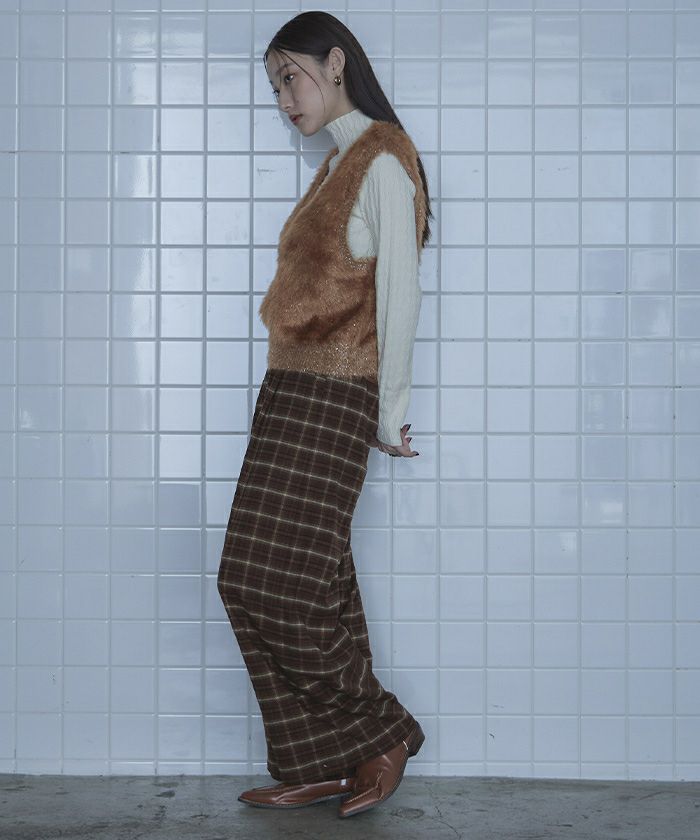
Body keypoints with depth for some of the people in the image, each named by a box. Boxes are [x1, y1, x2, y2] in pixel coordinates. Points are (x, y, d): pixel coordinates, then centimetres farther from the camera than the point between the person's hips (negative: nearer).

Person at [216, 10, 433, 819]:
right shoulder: (336, 165, 20)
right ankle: (320, 765, 12)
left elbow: (399, 291, -12)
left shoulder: (382, 159, -6)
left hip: (334, 395, -9)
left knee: (277, 581, -9)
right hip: (293, 390, 9)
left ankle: (383, 733, 7)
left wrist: (389, 412, -12)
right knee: (257, 580, 5)